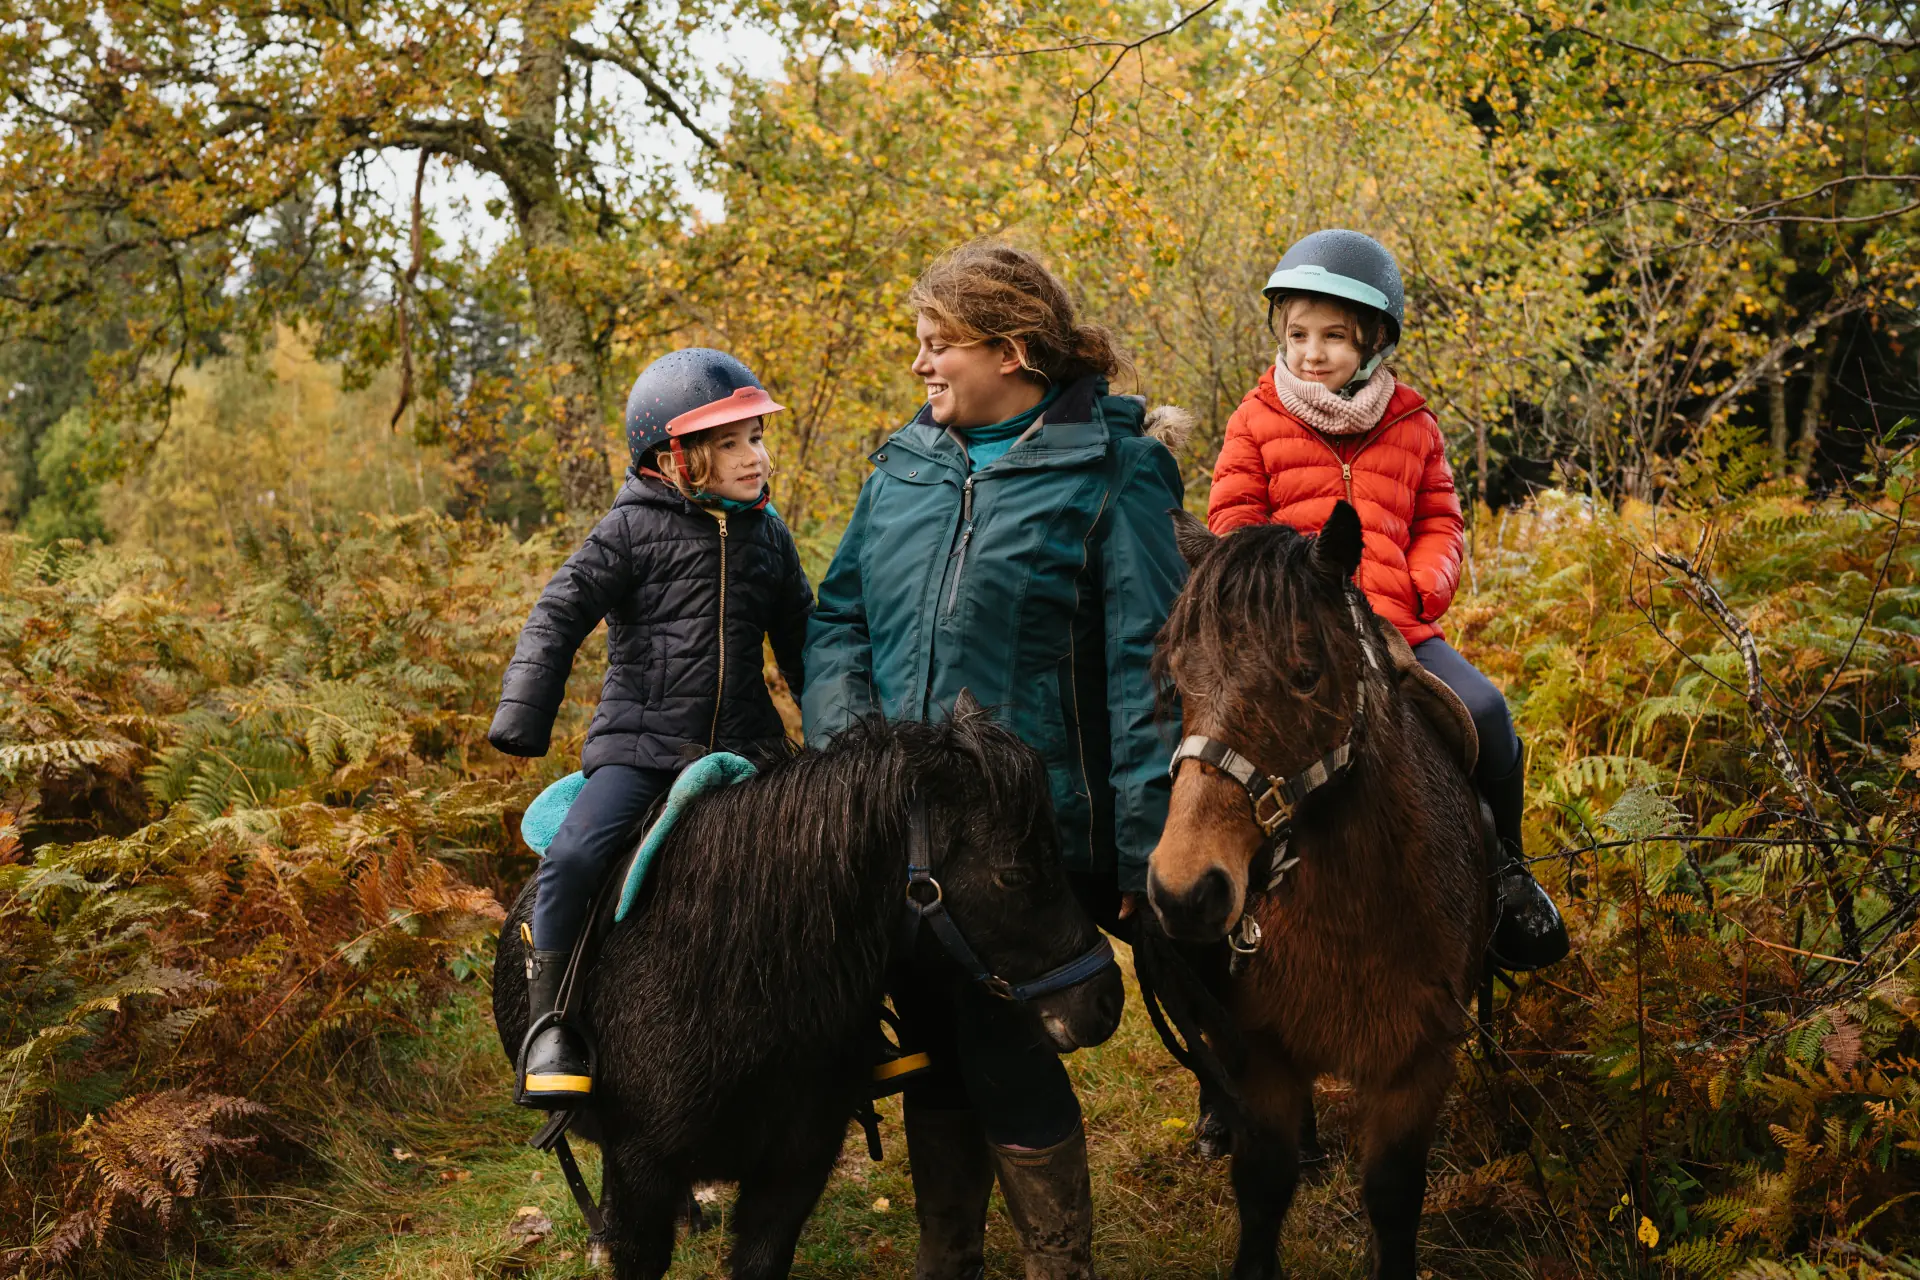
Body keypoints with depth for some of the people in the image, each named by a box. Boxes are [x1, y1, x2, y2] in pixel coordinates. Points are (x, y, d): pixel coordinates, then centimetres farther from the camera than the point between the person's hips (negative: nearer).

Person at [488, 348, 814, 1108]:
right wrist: (523, 717, -10)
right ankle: (549, 1023, -9)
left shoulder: (768, 537, 11)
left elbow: (802, 643, 21)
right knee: (574, 858, -24)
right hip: (639, 742, -4)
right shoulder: (633, 530, -3)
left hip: (741, 745, 4)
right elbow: (560, 614, -4)